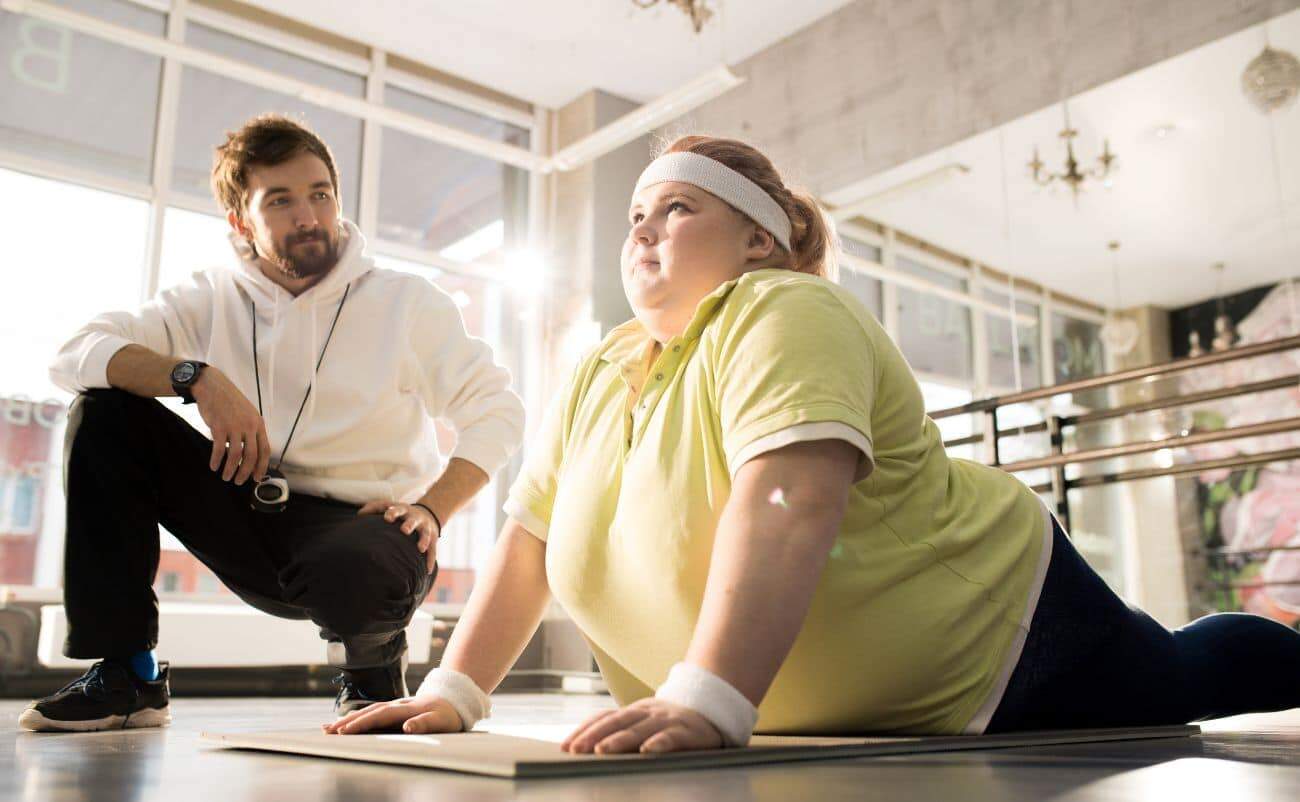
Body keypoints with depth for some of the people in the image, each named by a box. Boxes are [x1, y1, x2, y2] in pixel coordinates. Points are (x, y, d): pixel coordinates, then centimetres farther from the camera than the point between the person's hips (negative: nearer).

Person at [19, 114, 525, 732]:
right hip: (253, 530, 4)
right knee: (105, 410, -11)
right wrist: (198, 377, -23)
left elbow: (496, 412, -5)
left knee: (351, 573, -41)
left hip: (361, 525, -3)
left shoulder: (406, 301, -1)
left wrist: (431, 509, -19)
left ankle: (374, 671, 1)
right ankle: (124, 676, -6)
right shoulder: (213, 300, 5)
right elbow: (73, 356, -6)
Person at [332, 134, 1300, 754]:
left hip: (987, 635, -6)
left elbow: (786, 506, -40)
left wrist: (706, 703, -48)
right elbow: (531, 541, -2)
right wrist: (455, 693, -9)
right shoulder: (599, 375, -1)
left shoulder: (784, 315, -25)